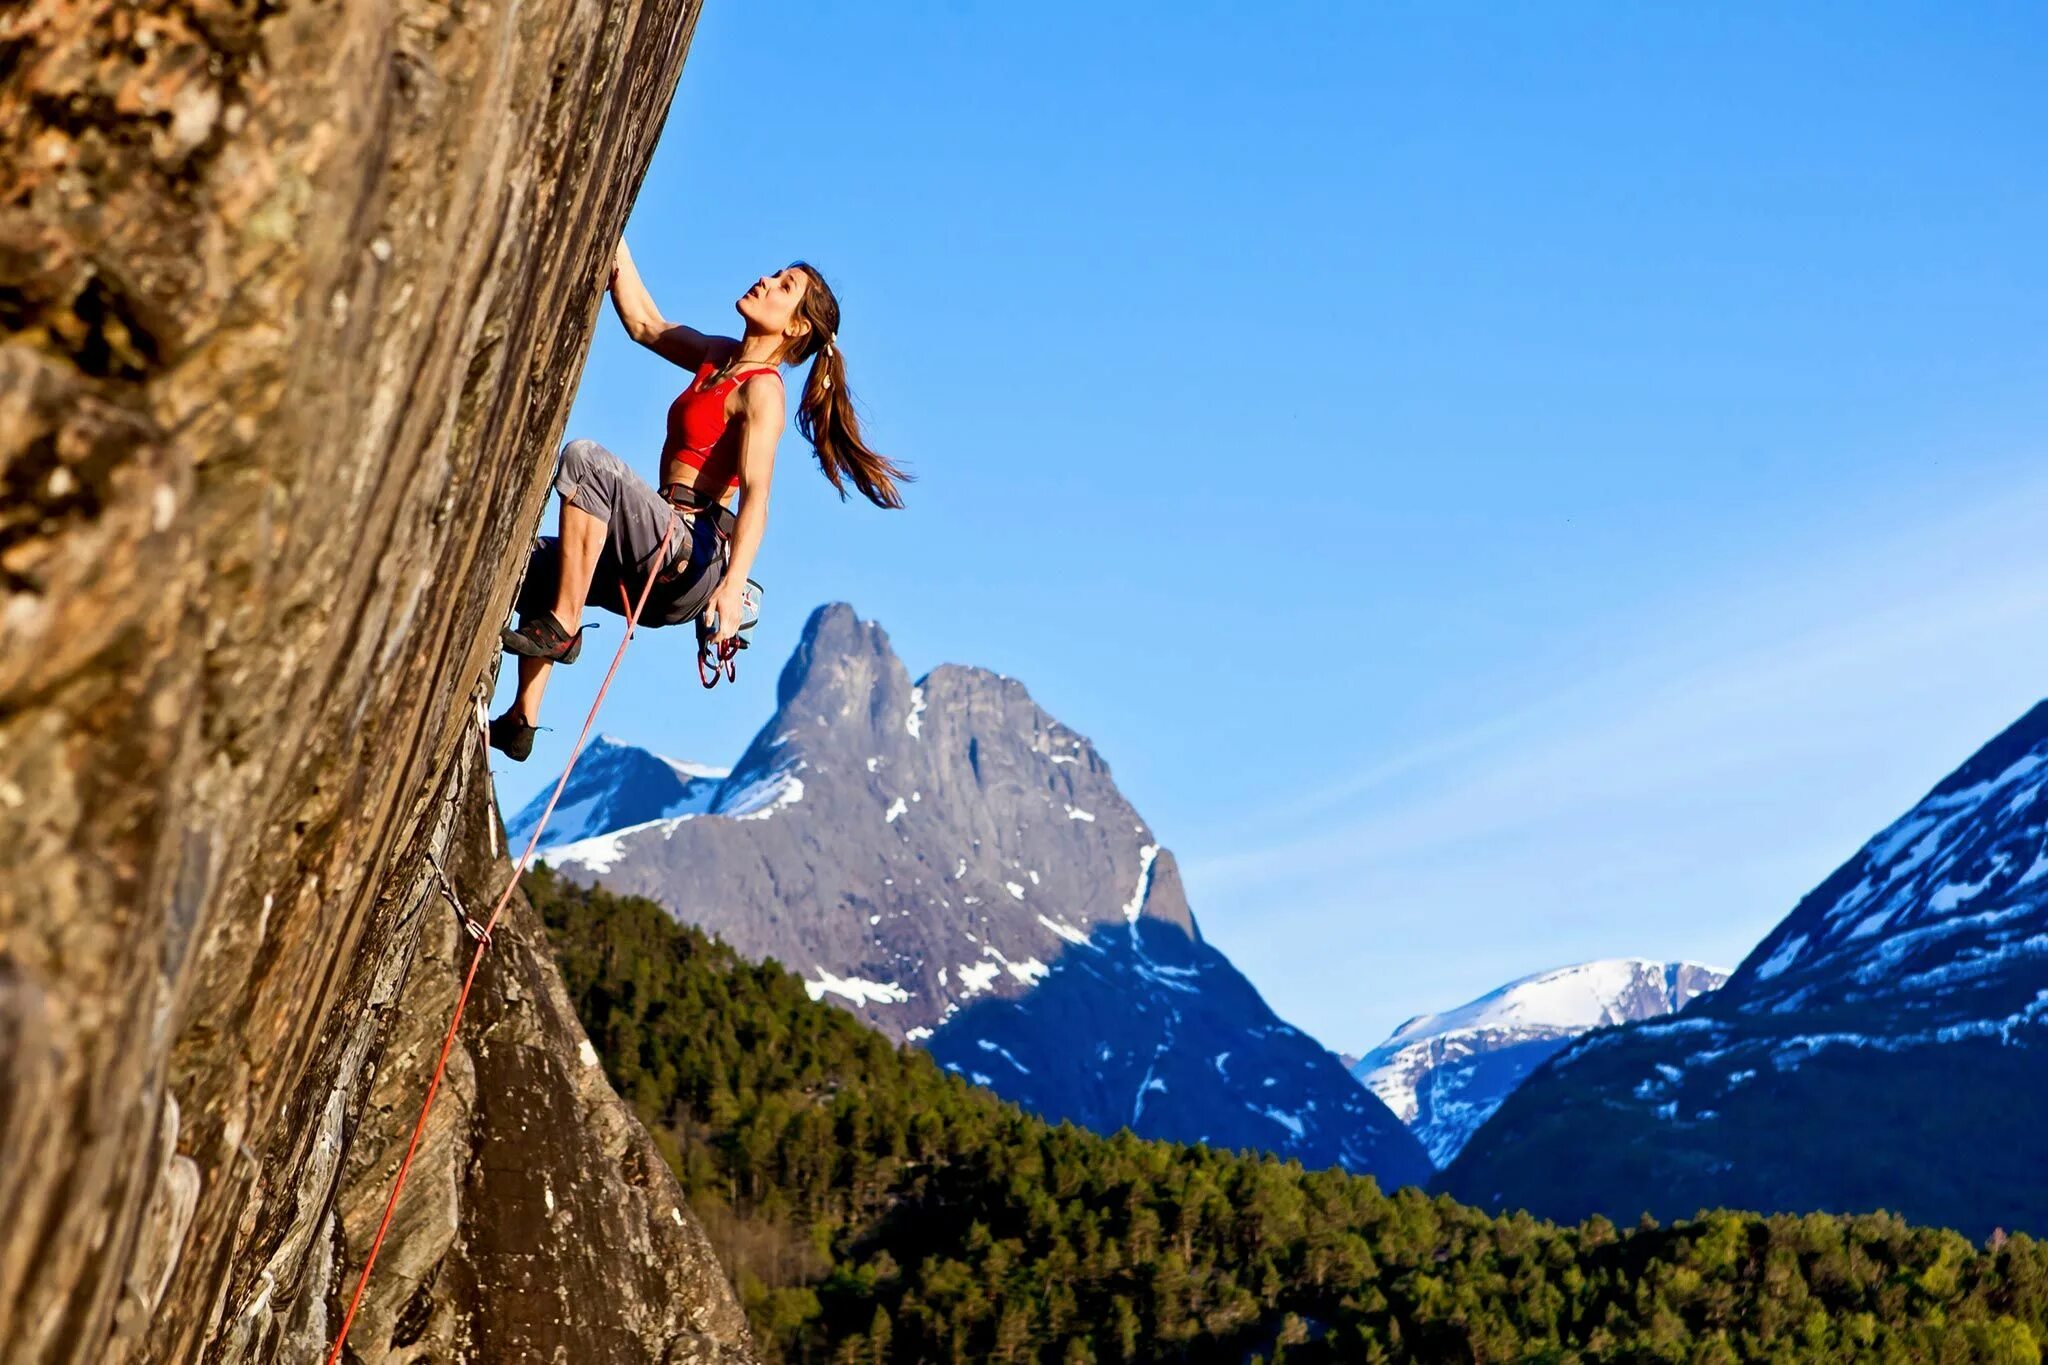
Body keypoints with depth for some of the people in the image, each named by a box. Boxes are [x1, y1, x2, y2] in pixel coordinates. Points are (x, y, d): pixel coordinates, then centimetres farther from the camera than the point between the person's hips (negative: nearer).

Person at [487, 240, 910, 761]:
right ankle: (521, 723, 15)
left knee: (583, 457, -26)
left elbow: (756, 495, -25)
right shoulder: (718, 356, 14)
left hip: (690, 552, -10)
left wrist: (733, 584, -38)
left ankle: (562, 626, -23)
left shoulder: (761, 390, -12)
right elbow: (642, 322, 22)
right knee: (537, 563, 25)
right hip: (665, 557, 10)